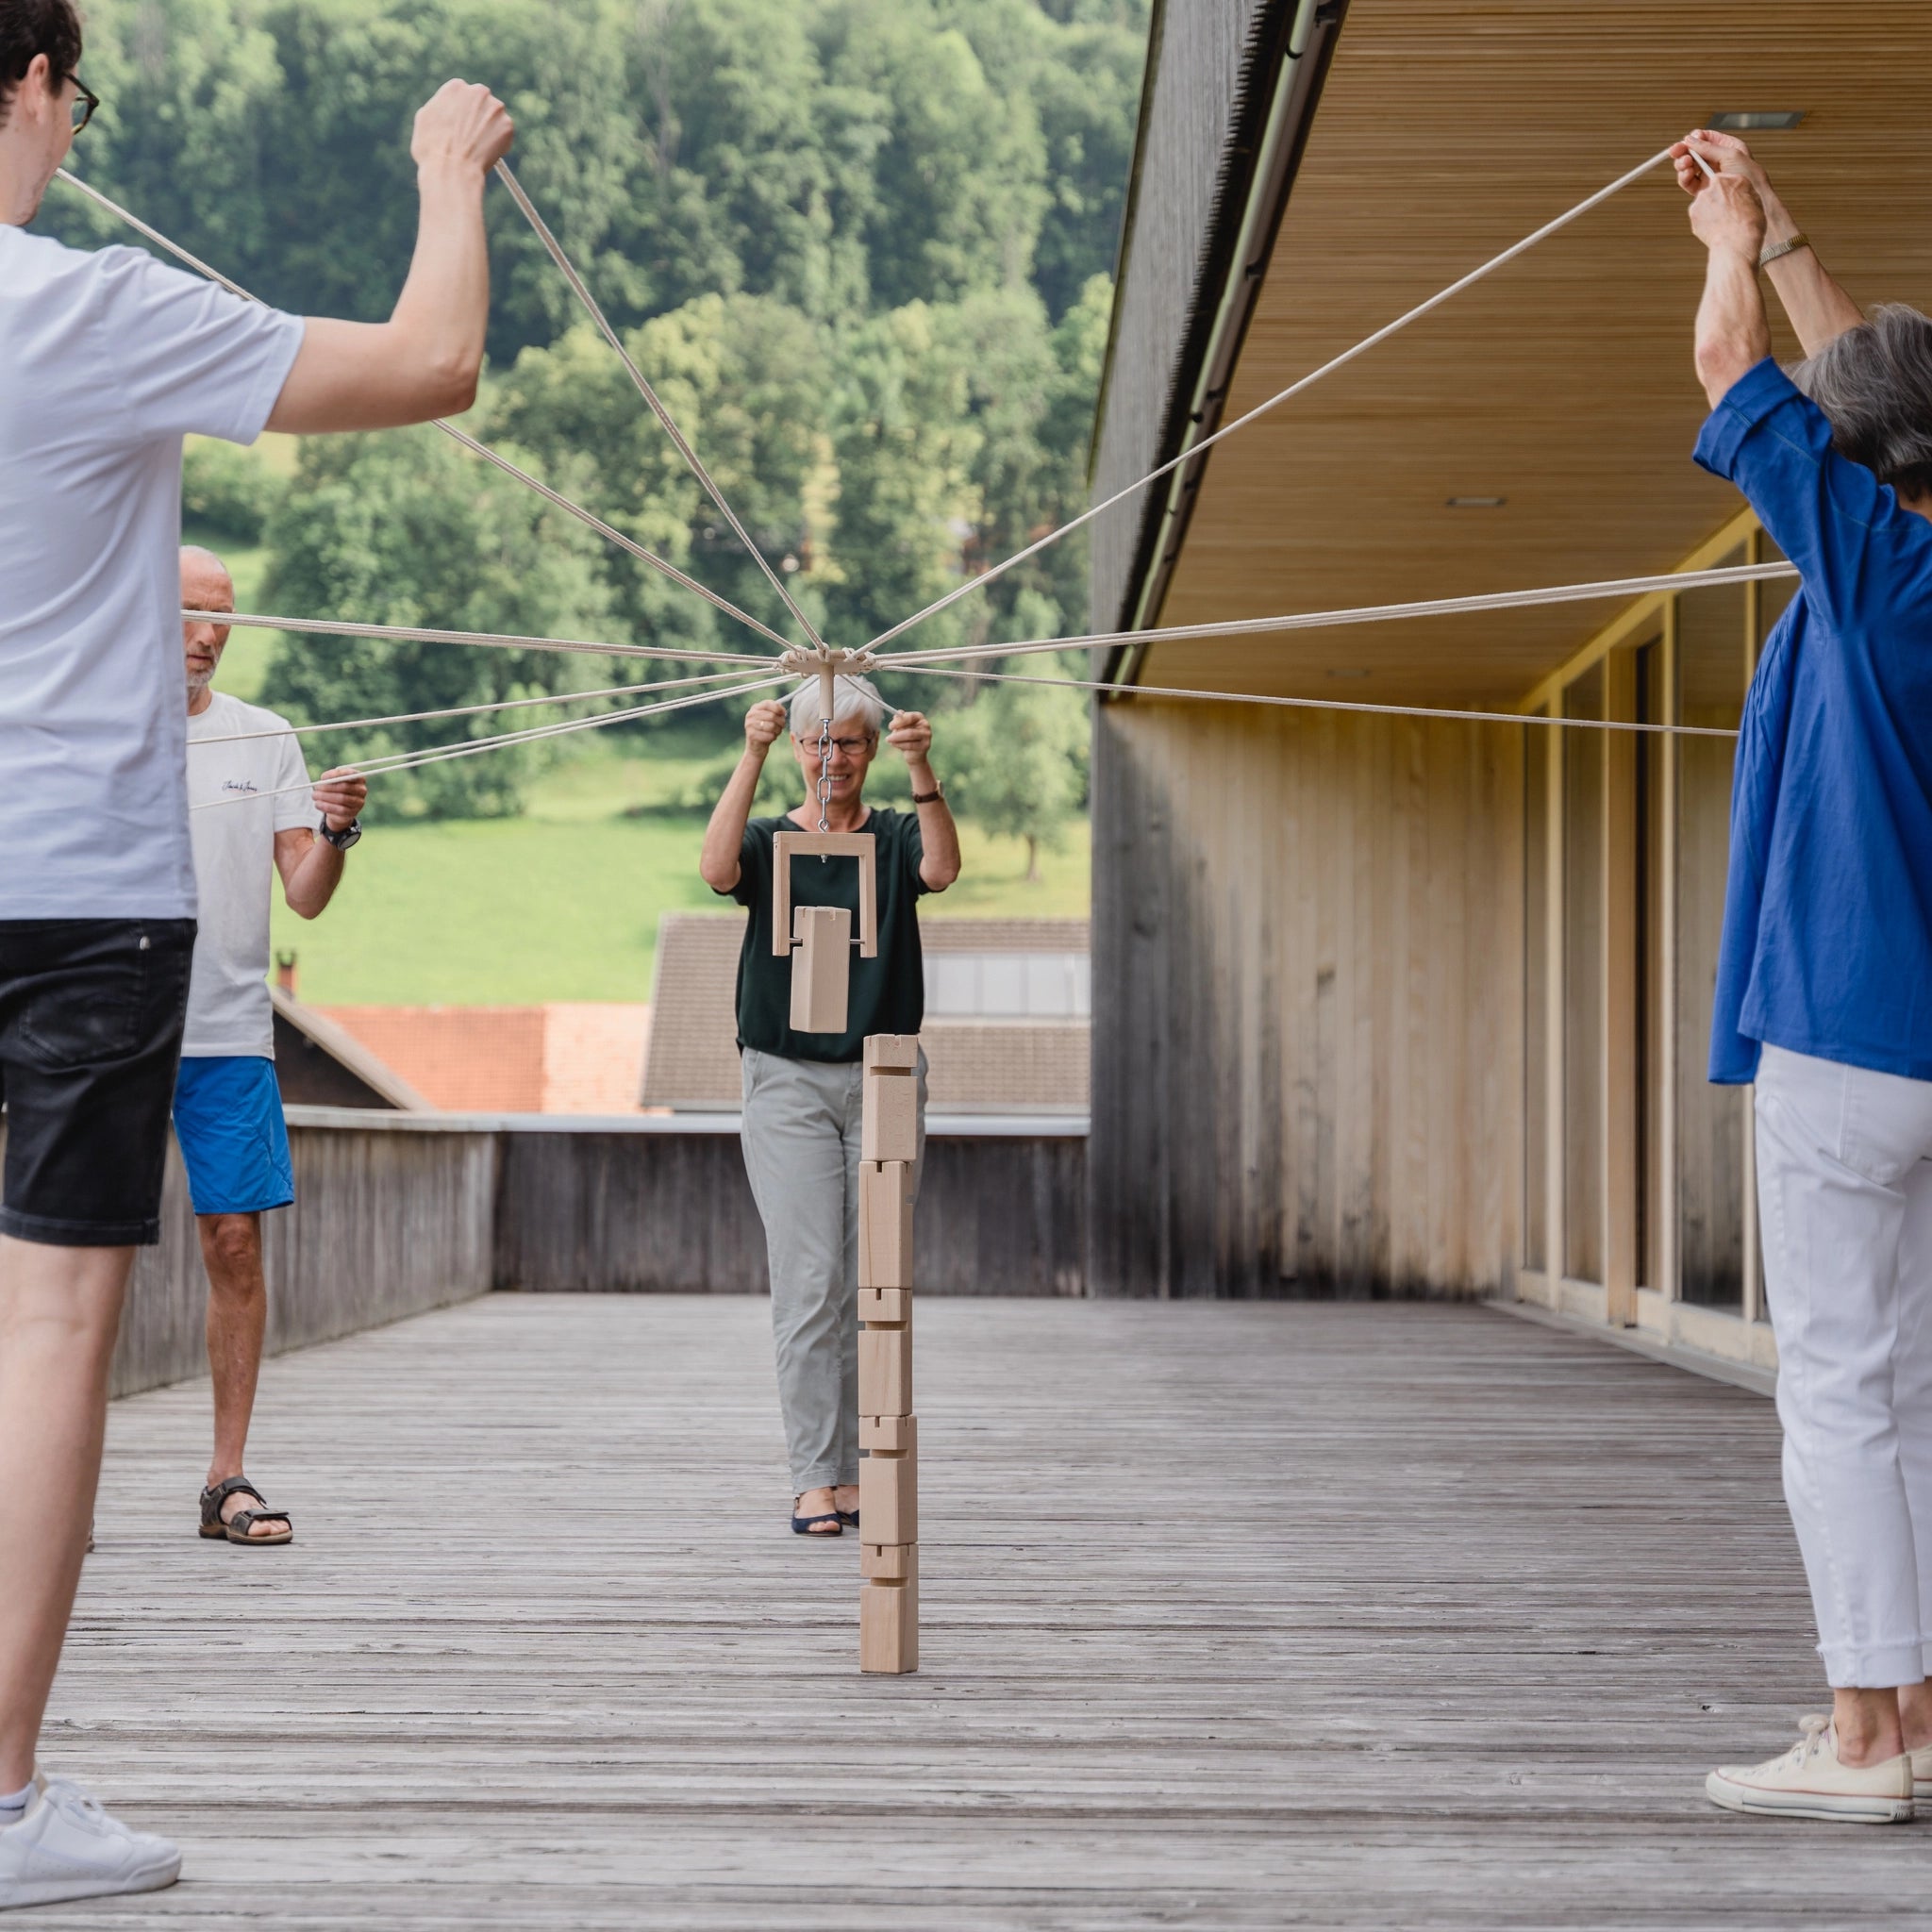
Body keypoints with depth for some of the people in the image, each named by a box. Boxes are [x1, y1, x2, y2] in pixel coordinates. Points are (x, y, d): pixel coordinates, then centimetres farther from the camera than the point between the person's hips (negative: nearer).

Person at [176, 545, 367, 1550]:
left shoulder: (266, 738, 10)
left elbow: (305, 897, 7)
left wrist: (336, 834, -12)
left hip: (230, 1031, 2)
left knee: (236, 1241, -1)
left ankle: (229, 1477, 5)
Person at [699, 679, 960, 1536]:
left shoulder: (895, 838, 8)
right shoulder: (770, 840, 5)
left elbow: (942, 869, -15)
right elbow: (717, 869, -18)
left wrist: (923, 771, -29)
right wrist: (751, 758, -26)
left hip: (883, 1079, 2)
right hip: (788, 1081, -1)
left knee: (871, 1286, 2)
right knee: (809, 1283, -8)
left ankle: (857, 1472, 10)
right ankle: (813, 1479, -7)